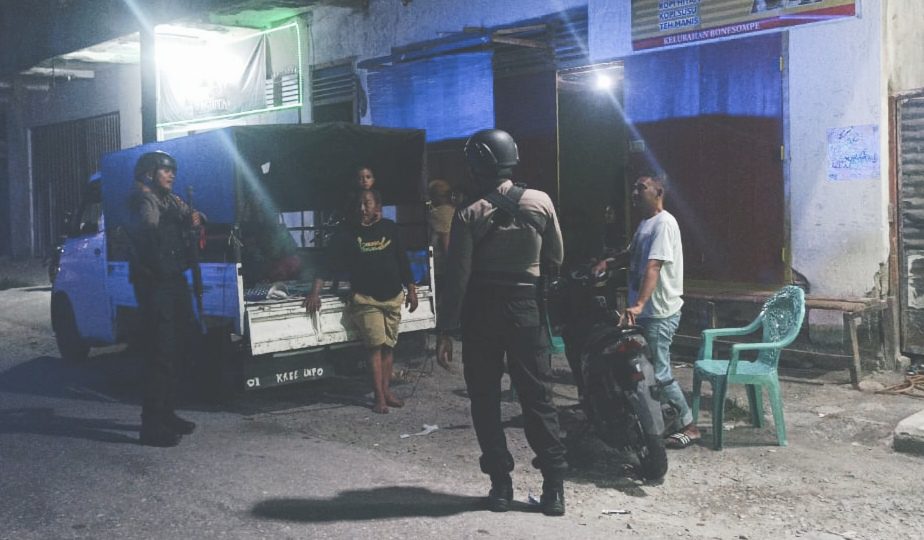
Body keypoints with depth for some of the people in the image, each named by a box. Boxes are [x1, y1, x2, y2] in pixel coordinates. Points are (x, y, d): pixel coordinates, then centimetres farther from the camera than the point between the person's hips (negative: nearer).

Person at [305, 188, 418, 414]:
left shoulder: (389, 228, 5)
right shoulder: (349, 232, -2)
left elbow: (402, 260, 11)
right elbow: (330, 263, -5)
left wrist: (411, 290, 10)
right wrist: (315, 292, -13)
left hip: (393, 297, 3)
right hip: (366, 299, -3)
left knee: (388, 345, 5)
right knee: (375, 344, -10)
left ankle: (386, 391, 14)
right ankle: (379, 396, -6)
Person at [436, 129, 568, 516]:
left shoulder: (468, 215, -10)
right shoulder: (541, 202, -2)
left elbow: (457, 278, -12)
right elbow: (556, 258, 8)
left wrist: (445, 331, -7)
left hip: (481, 313, -2)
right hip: (525, 308, 2)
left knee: (485, 400, 9)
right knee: (536, 395, 8)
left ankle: (501, 484, 11)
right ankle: (554, 485, 7)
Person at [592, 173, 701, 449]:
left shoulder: (664, 223, -15)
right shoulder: (645, 223, 15)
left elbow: (653, 267, -26)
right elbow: (632, 254, 27)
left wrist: (638, 304, -34)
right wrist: (608, 261, 7)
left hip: (659, 313, -10)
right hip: (645, 311, 10)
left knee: (659, 373, -5)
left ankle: (689, 426, 7)